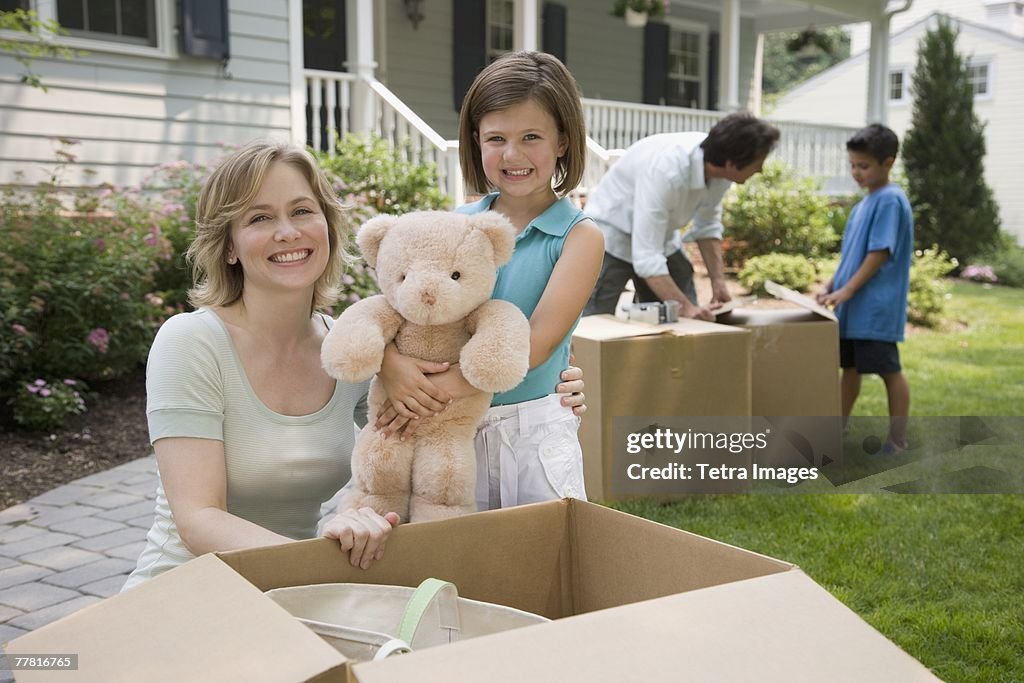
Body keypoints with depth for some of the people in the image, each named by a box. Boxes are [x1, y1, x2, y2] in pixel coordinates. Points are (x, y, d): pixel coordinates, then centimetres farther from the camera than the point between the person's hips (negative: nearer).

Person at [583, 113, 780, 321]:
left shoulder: (719, 170, -16)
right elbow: (646, 256, -38)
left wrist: (718, 280, -8)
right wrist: (684, 306, -41)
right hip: (611, 236, -7)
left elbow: (708, 226, 2)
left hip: (660, 235, 8)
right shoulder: (666, 171, -38)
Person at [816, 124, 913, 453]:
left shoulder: (891, 201, -14)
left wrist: (846, 291, -19)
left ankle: (897, 441, 8)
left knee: (889, 371, 0)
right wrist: (830, 286, 9)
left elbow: (880, 254, -18)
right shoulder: (864, 203, 13)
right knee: (849, 366, 15)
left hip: (876, 308, -9)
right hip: (851, 306, 9)